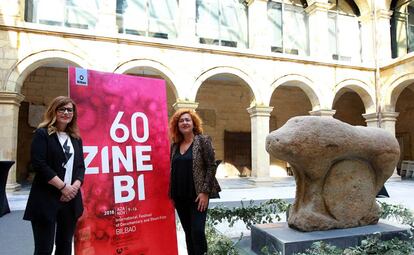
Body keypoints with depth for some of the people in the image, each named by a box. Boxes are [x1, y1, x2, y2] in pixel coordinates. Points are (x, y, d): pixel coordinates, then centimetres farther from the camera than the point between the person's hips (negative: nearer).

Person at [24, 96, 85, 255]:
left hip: (71, 200, 5)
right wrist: (63, 186, -14)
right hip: (46, 200, -5)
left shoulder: (76, 139, 14)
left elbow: (81, 166, 11)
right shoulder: (42, 134, -3)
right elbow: (39, 164, -13)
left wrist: (75, 186, -8)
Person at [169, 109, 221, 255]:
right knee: (188, 232, 12)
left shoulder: (203, 140, -5)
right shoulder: (175, 145, 9)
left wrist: (205, 192, -15)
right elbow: (172, 171, 13)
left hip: (197, 195, -5)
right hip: (180, 197, 5)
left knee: (197, 231, -7)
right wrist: (171, 196, 9)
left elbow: (211, 166, -9)